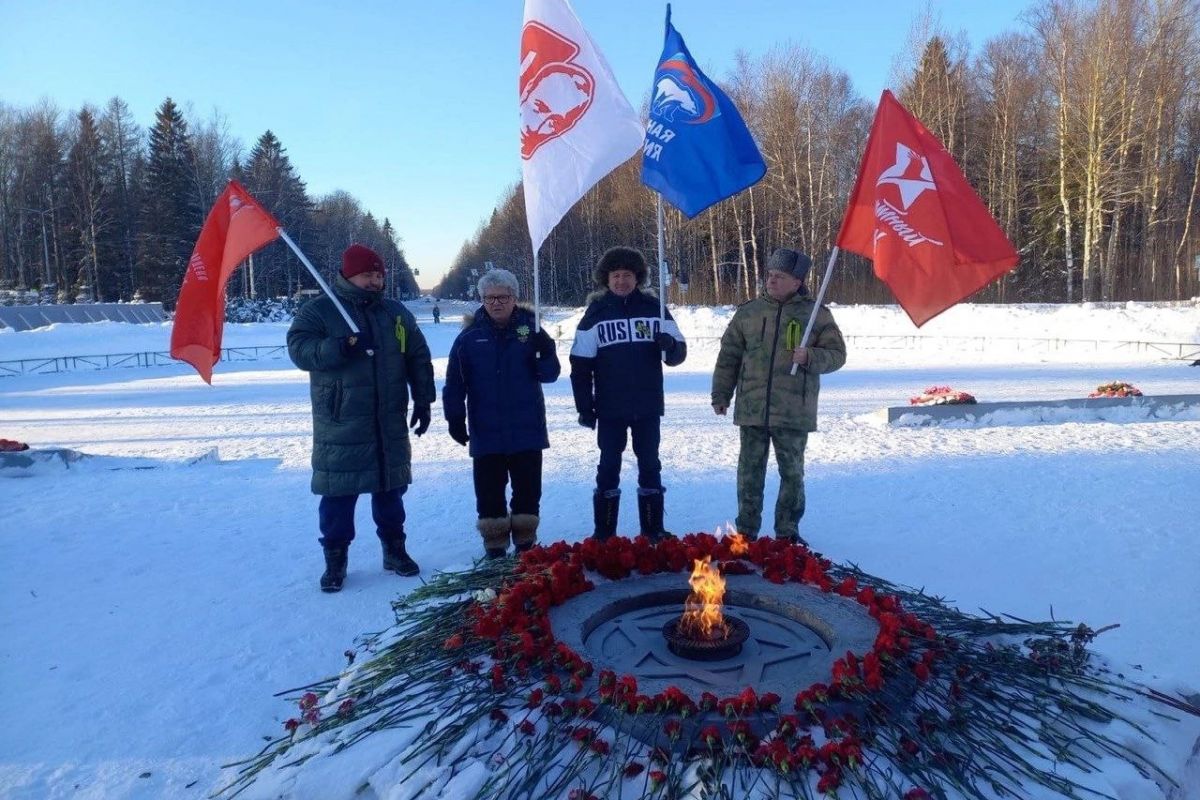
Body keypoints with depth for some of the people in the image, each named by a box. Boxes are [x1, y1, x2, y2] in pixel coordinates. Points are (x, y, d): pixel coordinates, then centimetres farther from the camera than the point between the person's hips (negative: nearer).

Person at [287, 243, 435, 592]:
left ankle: (394, 549, 27)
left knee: (390, 489, 13)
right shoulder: (318, 310, -3)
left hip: (390, 423, 3)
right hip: (339, 424, -3)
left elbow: (419, 359, 11)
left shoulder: (396, 313, 9)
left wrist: (422, 401, 5)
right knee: (338, 493, 3)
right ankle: (335, 559, 16)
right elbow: (298, 348, -14)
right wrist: (337, 347, -29)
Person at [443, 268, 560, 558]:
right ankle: (495, 545, 19)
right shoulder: (470, 336, -2)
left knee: (528, 488, 10)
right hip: (486, 432, -1)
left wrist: (546, 353, -21)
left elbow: (549, 374, -2)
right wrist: (455, 418, -6)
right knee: (489, 490, 7)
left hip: (527, 430, 1)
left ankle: (525, 542, 24)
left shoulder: (530, 330, 0)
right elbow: (455, 383, 0)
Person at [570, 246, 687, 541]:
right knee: (609, 466, 6)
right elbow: (580, 365, -1)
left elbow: (678, 353, 5)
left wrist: (670, 346, -19)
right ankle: (603, 533, 15)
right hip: (610, 407, -1)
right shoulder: (596, 312, -1)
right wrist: (584, 406, -5)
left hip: (648, 406, 1)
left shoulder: (653, 307, 2)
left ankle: (653, 530, 21)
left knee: (650, 465, 10)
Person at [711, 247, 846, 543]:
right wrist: (721, 394, 7)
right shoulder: (748, 312, 7)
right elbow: (728, 357, 10)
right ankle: (746, 530, 19)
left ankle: (788, 531, 22)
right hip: (752, 408, 2)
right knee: (750, 471, 8)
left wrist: (811, 357, -17)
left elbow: (837, 354, 3)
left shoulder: (816, 314, 2)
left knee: (792, 472, 8)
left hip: (794, 412, -1)